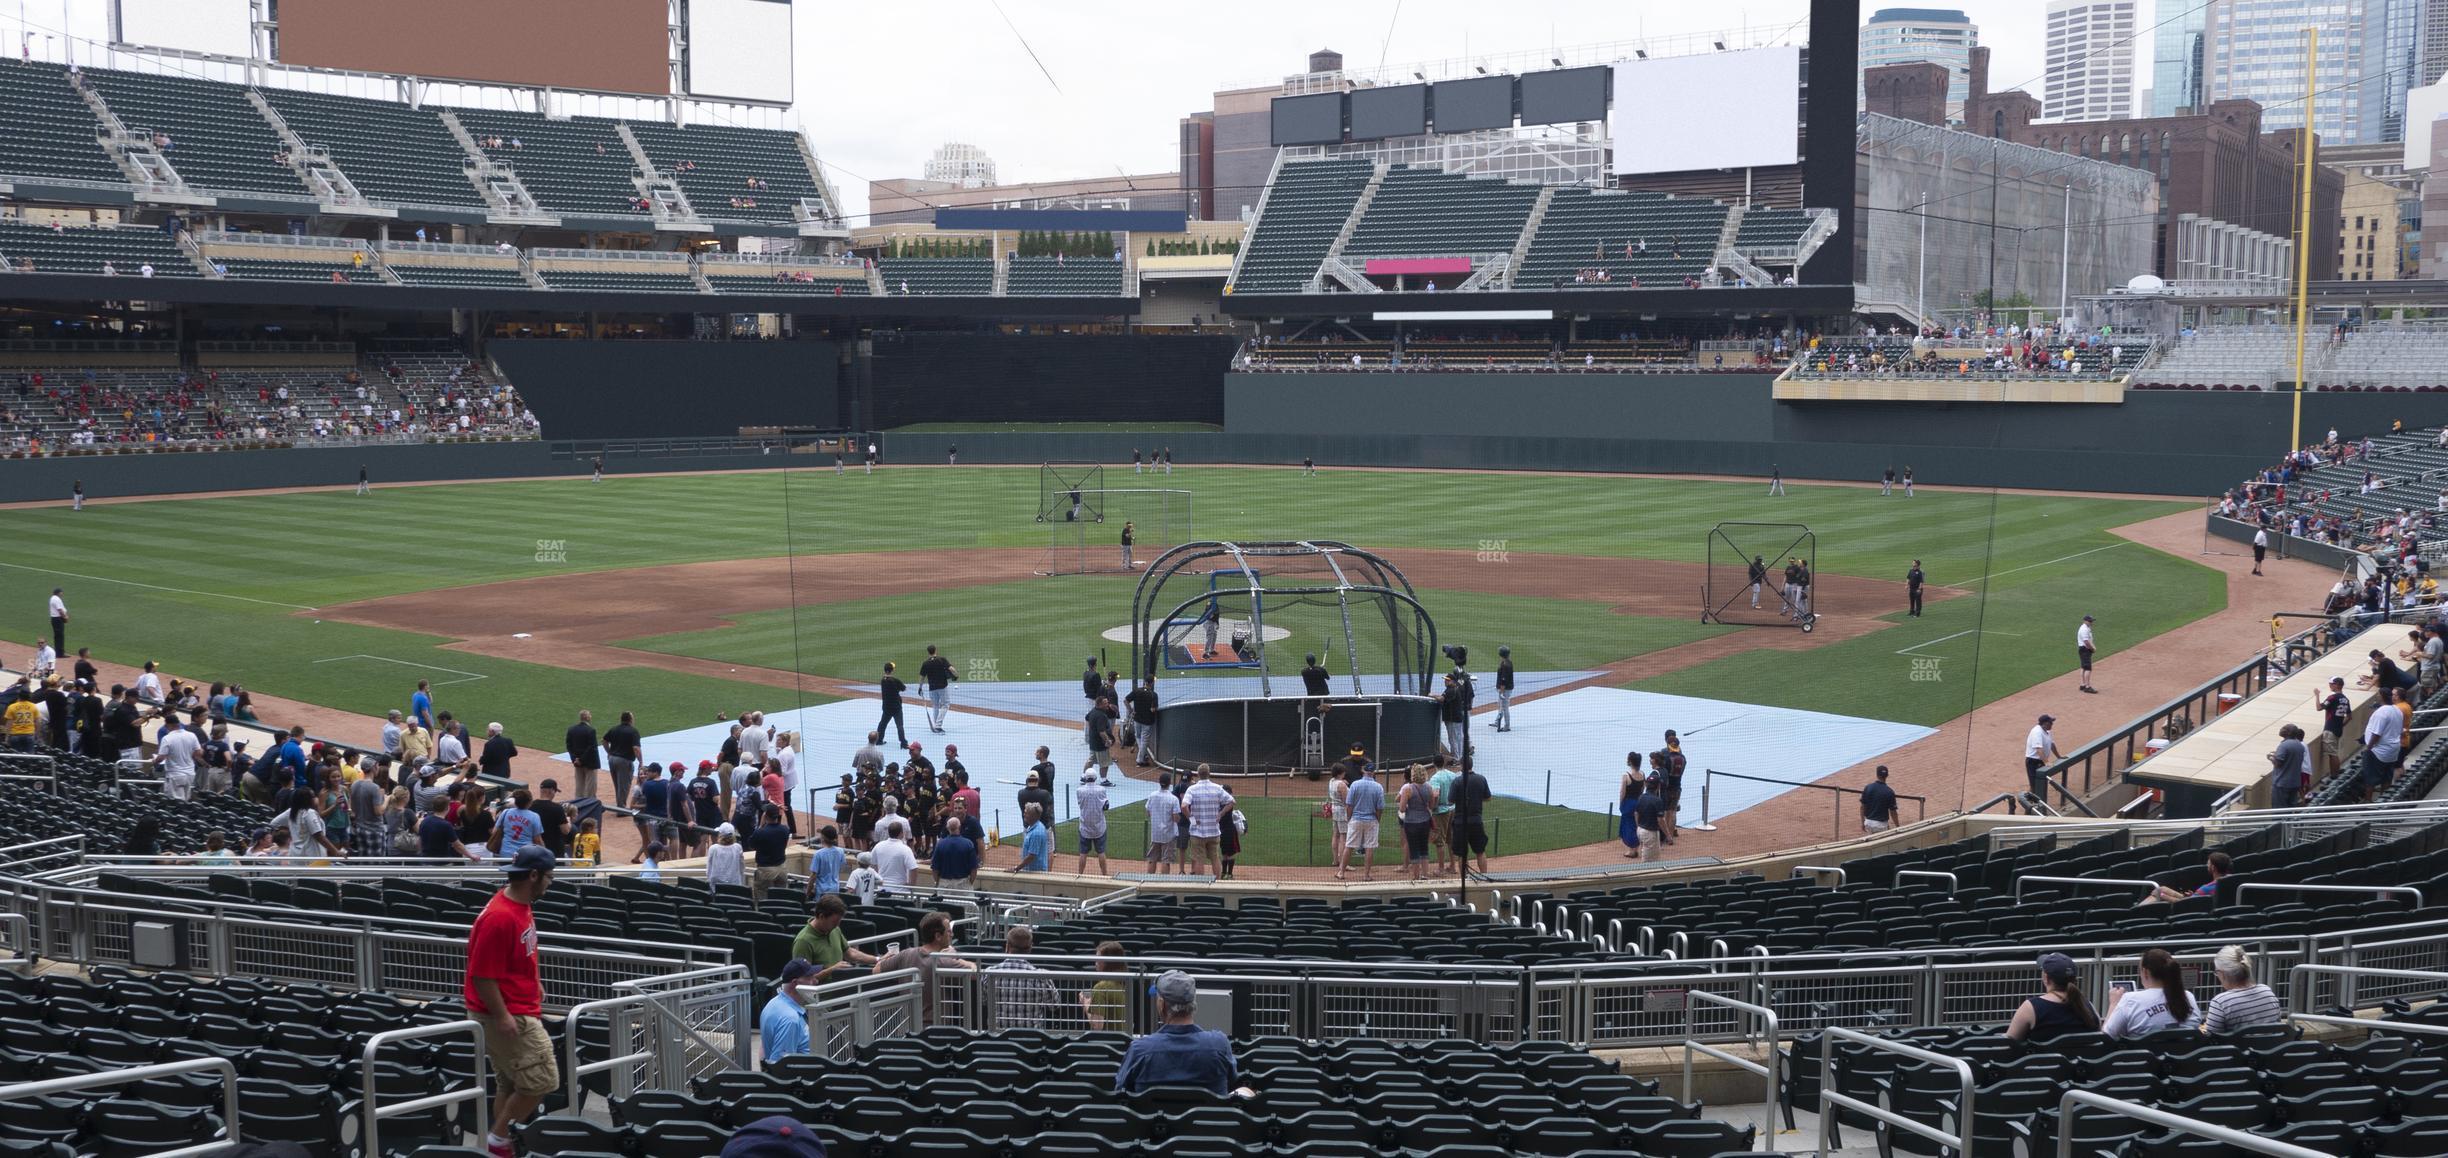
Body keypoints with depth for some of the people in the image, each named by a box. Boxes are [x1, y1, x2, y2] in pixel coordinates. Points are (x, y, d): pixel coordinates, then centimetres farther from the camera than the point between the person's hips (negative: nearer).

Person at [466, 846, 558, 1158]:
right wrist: (502, 1016, -23)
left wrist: (534, 982, 18)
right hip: (508, 1015, -10)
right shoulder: (499, 917, -24)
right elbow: (482, 974, -23)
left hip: (521, 1010, 10)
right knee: (541, 1080, -7)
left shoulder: (523, 906, 7)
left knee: (513, 1084, 15)